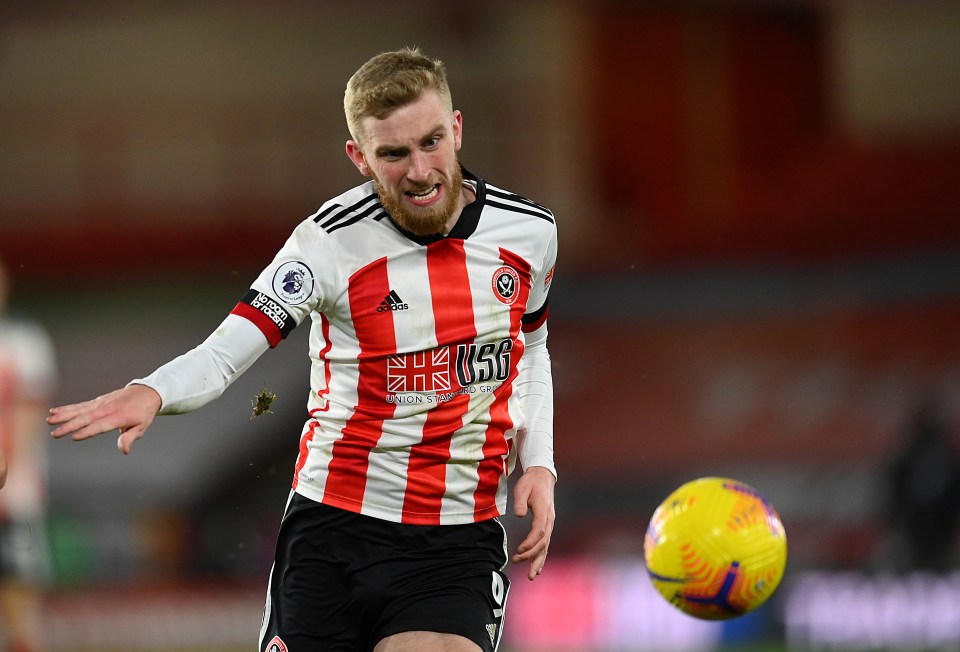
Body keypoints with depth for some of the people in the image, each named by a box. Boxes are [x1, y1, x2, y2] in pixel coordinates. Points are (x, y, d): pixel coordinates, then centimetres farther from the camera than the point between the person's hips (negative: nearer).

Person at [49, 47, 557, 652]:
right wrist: (153, 392, -36)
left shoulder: (531, 233, 1)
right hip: (333, 533, -1)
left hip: (459, 546, 1)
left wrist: (537, 463, 7)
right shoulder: (334, 241, -10)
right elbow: (224, 352, -16)